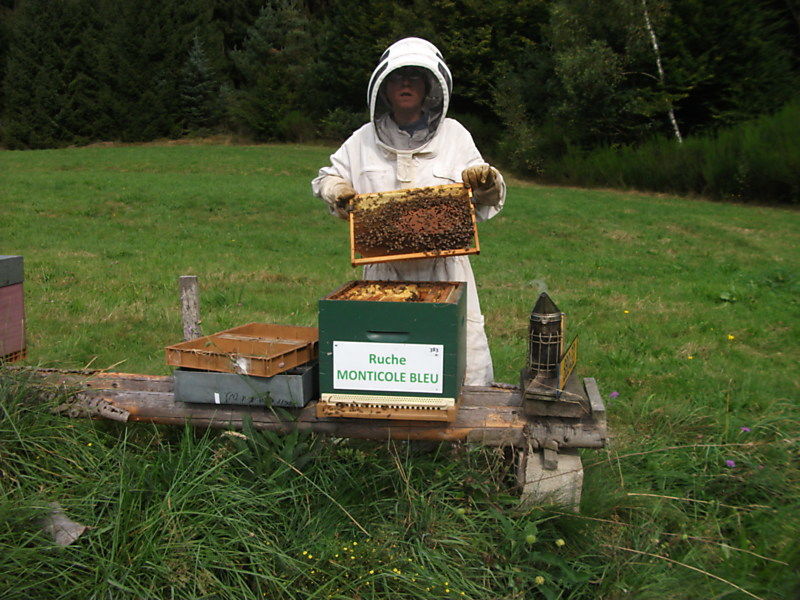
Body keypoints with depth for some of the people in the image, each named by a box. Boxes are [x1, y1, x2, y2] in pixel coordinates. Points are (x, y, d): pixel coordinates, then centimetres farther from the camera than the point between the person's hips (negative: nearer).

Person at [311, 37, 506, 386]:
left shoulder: (454, 135, 6)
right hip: (383, 274, 2)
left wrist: (485, 182, -14)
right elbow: (328, 177, 21)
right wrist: (337, 192, -1)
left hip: (443, 270, -1)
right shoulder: (364, 140, 9)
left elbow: (481, 203, 8)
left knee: (465, 366, -1)